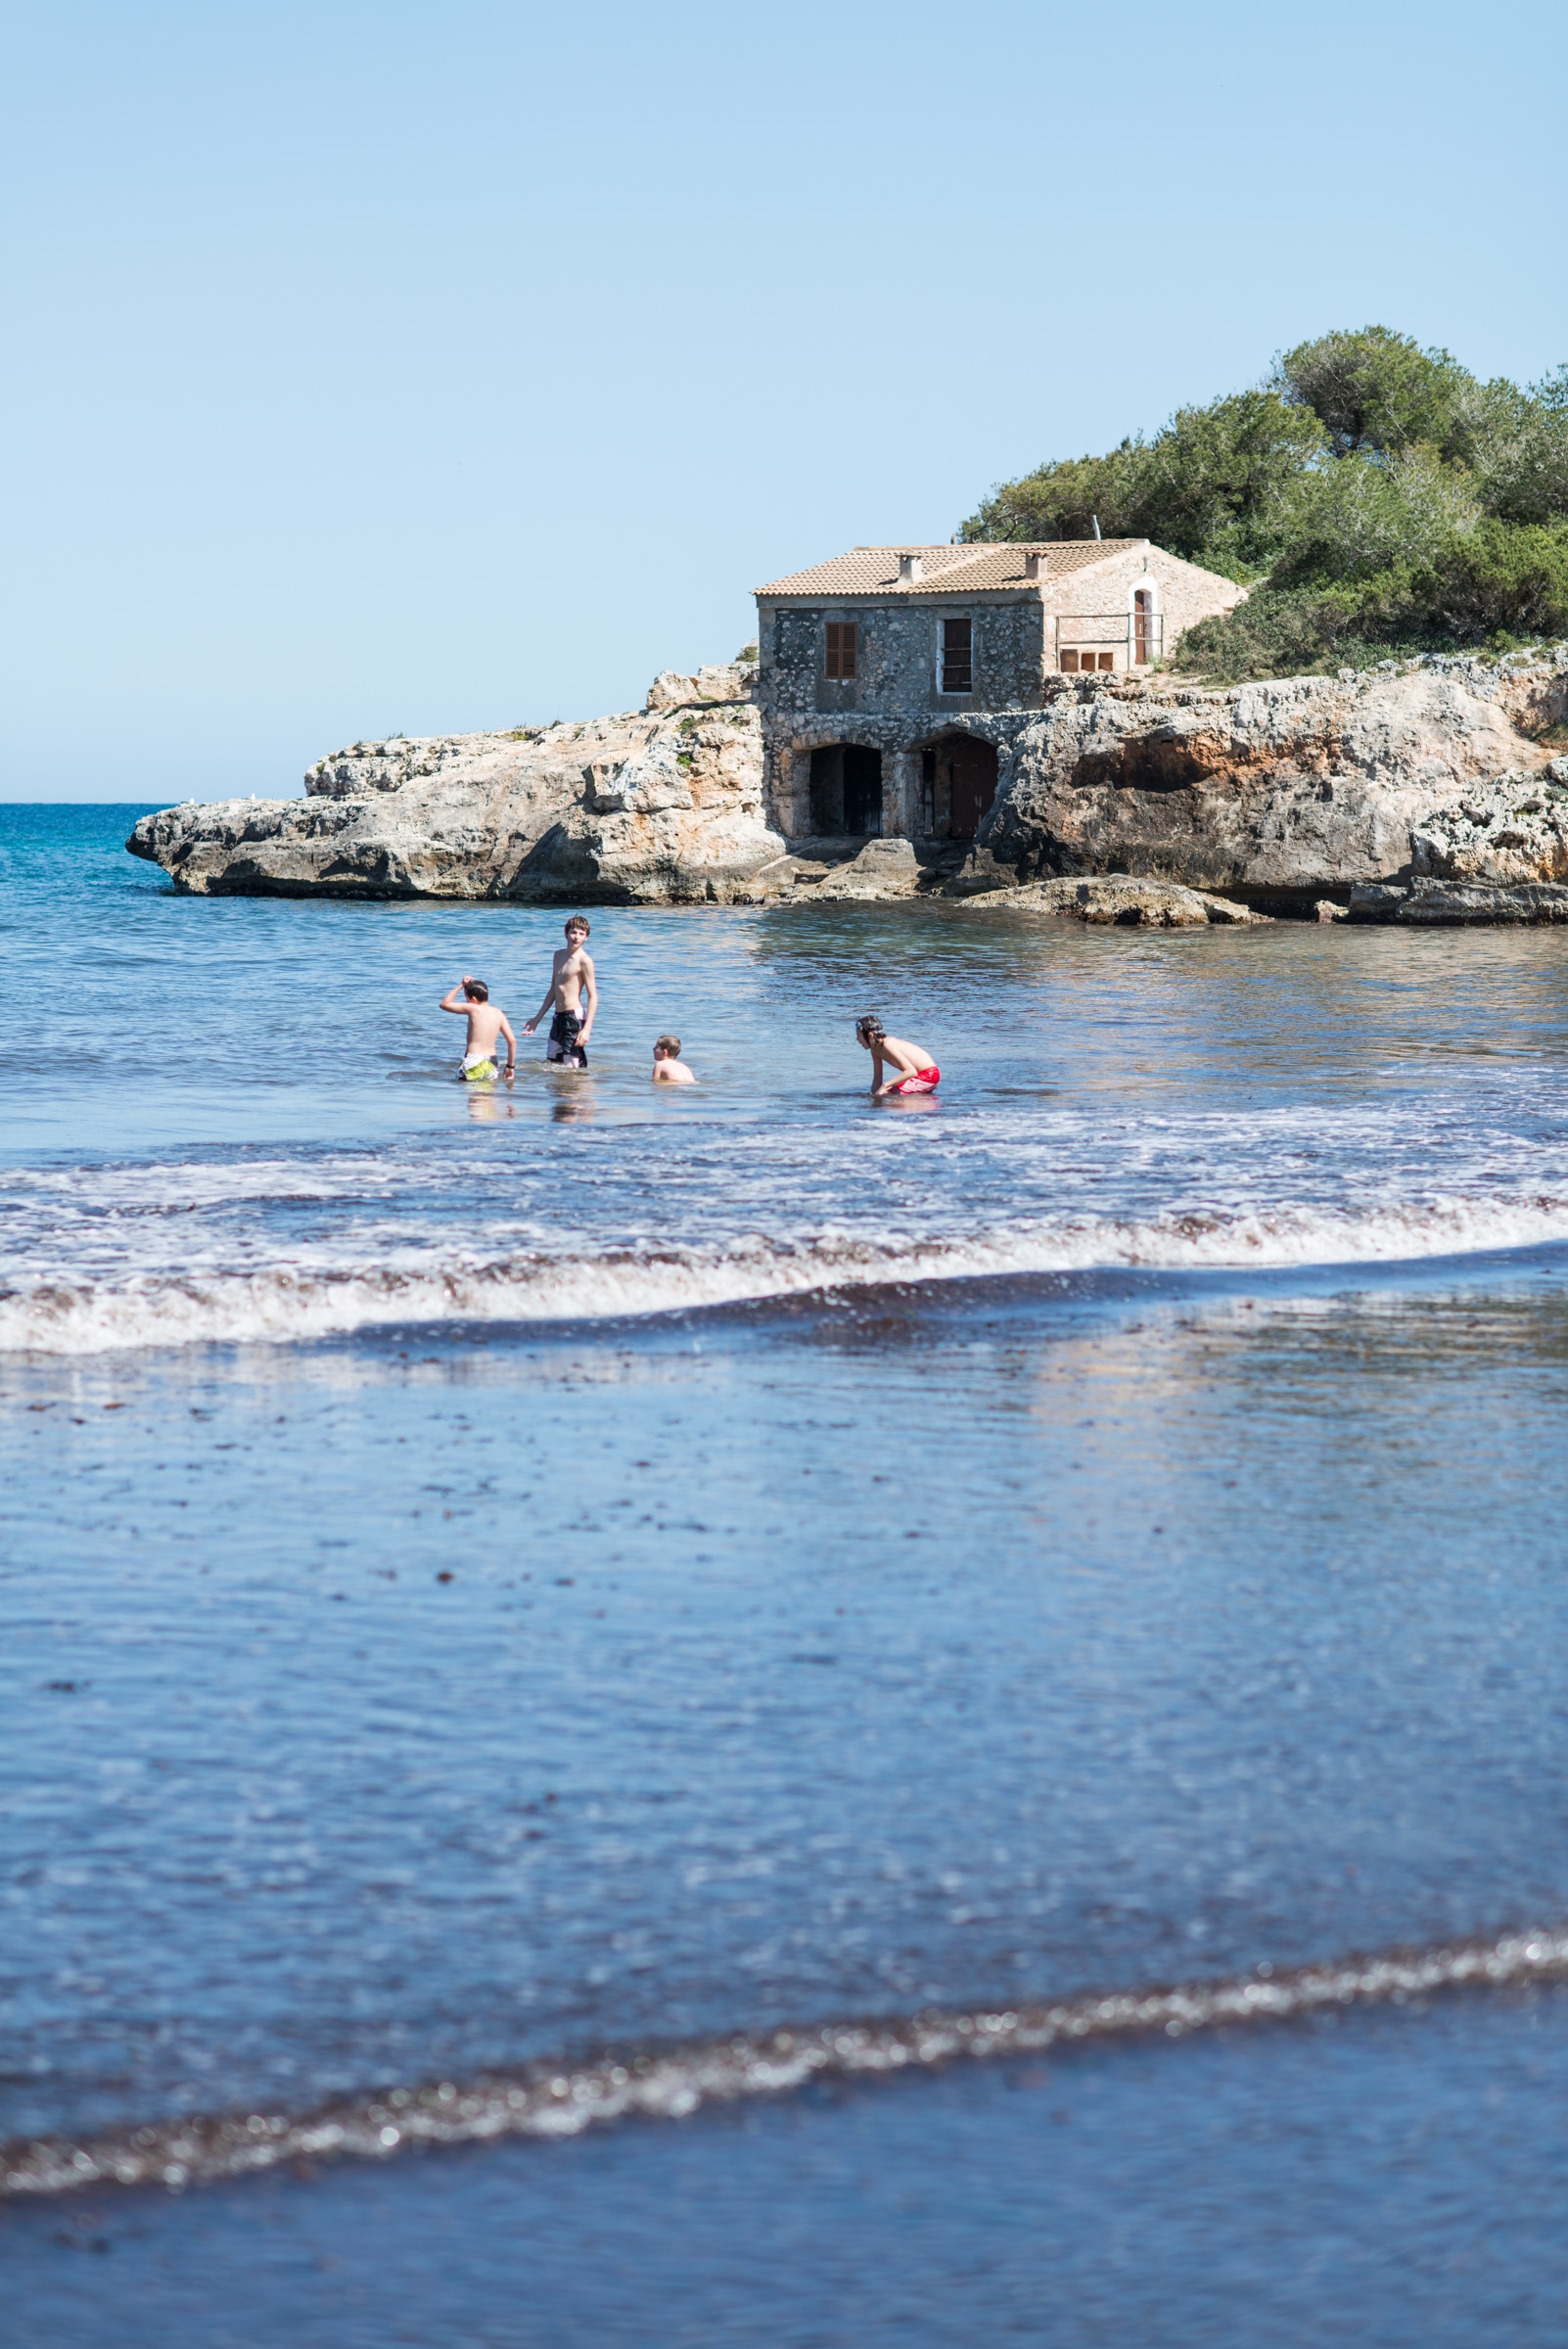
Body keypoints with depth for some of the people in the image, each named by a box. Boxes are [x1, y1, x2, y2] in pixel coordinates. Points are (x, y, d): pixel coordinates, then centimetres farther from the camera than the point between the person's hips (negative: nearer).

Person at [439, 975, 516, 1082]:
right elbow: (512, 1041, 5)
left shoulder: (473, 1009, -5)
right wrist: (510, 1065, 13)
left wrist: (461, 985, 10)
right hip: (492, 1064, 6)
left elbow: (444, 1004, 5)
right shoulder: (498, 1013, 8)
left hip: (474, 1061, -6)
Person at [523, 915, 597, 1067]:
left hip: (574, 1017, -8)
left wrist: (587, 1028, -21)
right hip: (558, 1017, 8)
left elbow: (593, 996, -12)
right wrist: (537, 1018, 24)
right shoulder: (559, 955, 15)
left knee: (572, 1070, -8)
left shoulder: (584, 960, -9)